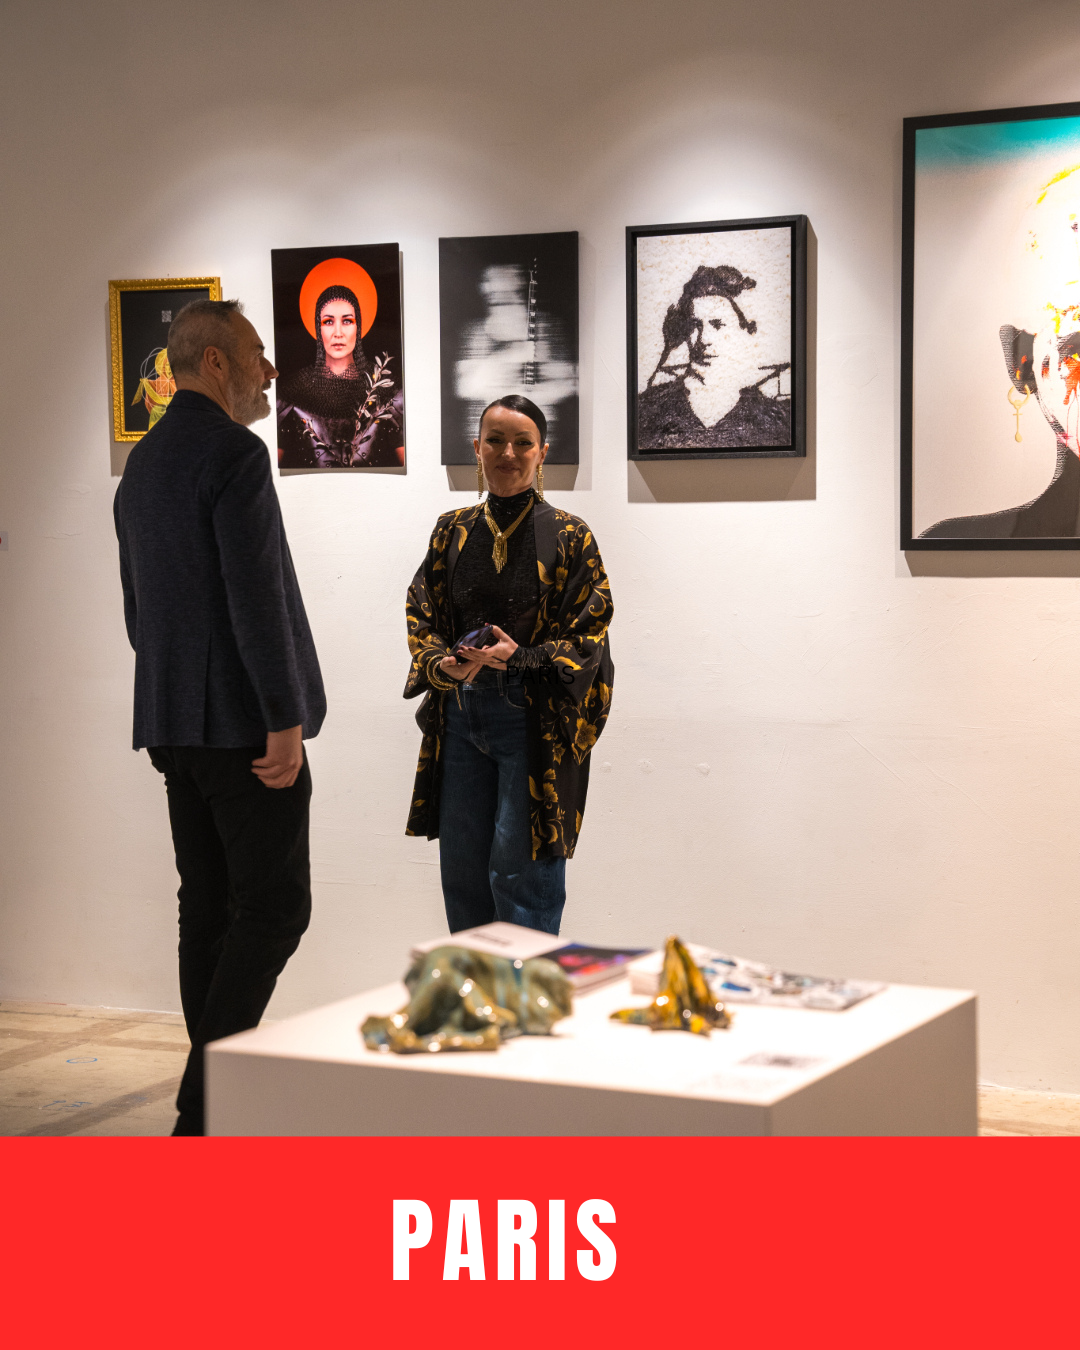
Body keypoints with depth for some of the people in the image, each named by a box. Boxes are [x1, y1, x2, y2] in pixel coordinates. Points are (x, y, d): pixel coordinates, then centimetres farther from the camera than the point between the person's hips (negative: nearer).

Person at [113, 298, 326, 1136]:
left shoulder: (142, 464, 17)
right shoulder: (235, 453, -13)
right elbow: (256, 596, -20)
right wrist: (286, 720, -18)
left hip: (176, 722, 9)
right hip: (245, 722, -9)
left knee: (209, 905, 11)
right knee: (275, 906, -6)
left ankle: (213, 1105, 16)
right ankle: (207, 1106, -8)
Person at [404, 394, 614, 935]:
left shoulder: (568, 537, -3)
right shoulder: (452, 531, 9)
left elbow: (588, 634, -5)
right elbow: (421, 614, 10)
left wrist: (518, 657, -20)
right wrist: (441, 664, -11)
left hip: (534, 720, -5)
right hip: (460, 714, 5)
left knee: (520, 871, -6)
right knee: (462, 870, 10)